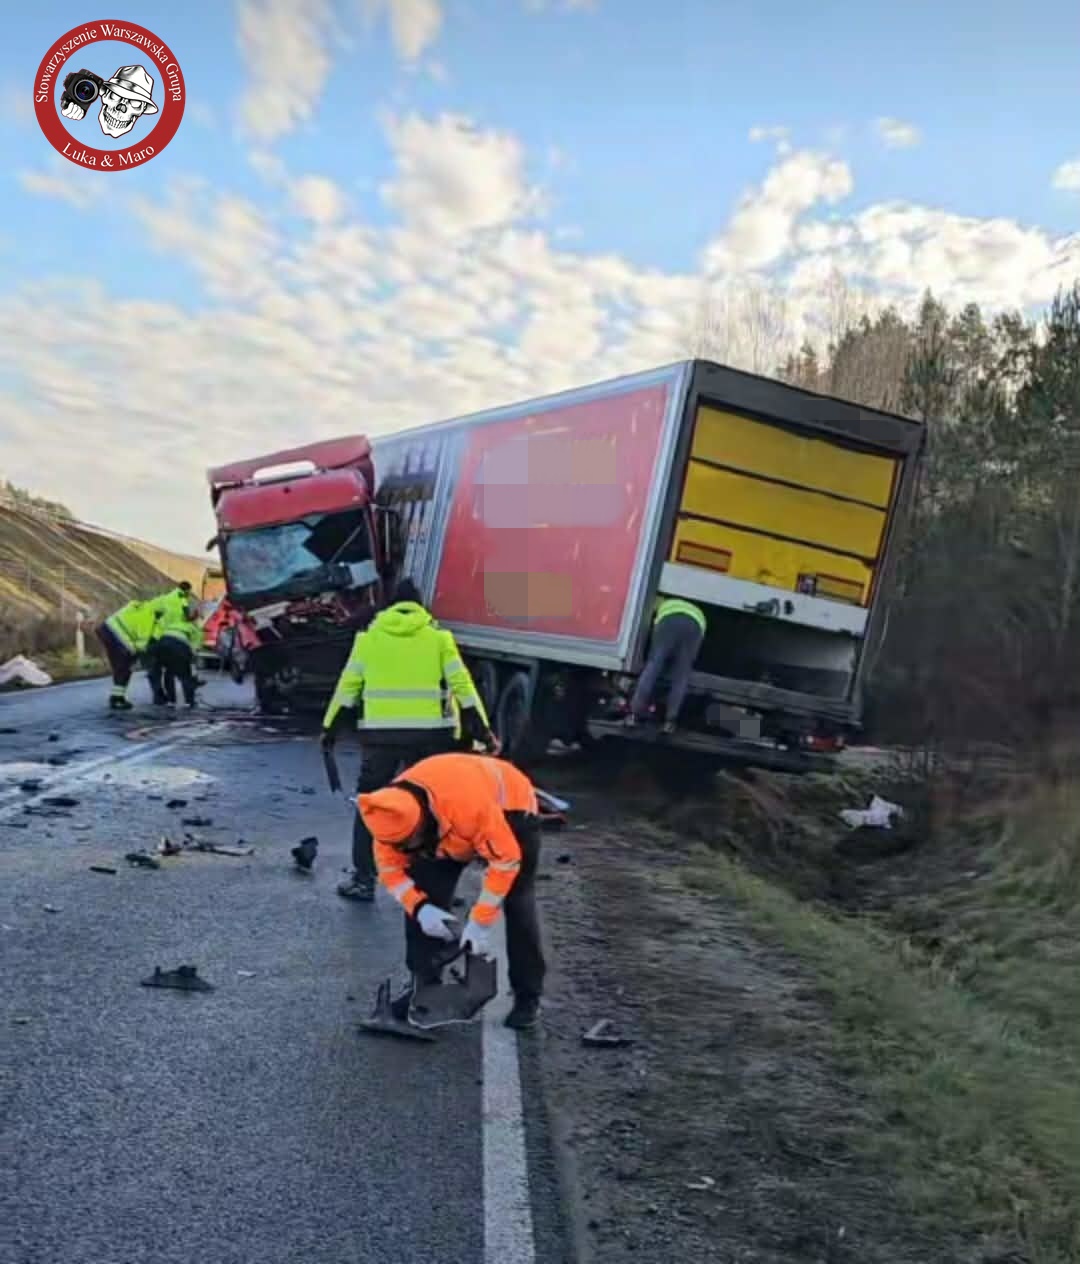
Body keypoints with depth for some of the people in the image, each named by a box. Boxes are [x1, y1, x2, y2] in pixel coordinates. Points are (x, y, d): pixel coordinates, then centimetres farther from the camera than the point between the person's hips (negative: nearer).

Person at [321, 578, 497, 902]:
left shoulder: (369, 636, 7)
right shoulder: (438, 636, 4)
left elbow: (348, 685, 7)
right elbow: (461, 684, -2)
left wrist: (330, 726, 13)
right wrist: (482, 728, -1)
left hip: (380, 732, 0)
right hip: (428, 733, 0)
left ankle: (363, 880, 13)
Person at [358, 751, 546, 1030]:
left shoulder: (470, 805, -47)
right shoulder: (393, 815, -29)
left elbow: (506, 859, -36)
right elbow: (389, 866, -14)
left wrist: (480, 921, -33)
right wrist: (419, 907, -30)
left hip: (511, 811, -5)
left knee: (517, 904, -11)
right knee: (425, 896, -7)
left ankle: (528, 996, 1)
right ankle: (423, 984, 7)